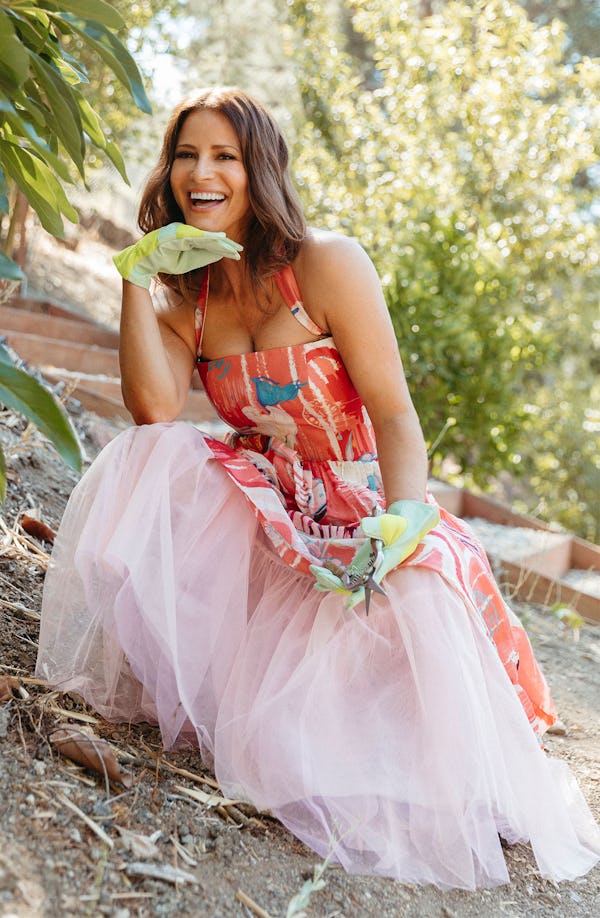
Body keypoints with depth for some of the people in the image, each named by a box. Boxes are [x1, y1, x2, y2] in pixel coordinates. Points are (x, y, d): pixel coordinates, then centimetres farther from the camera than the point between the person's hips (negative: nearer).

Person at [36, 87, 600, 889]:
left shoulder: (328, 264, -10)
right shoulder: (186, 294, 5)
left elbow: (393, 412, -15)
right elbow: (155, 409, -13)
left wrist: (405, 513, -33)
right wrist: (138, 275, -11)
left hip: (360, 513, -3)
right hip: (265, 513, 4)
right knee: (150, 465, -23)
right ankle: (175, 678, -5)